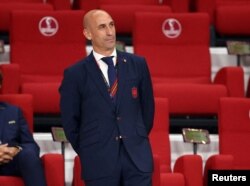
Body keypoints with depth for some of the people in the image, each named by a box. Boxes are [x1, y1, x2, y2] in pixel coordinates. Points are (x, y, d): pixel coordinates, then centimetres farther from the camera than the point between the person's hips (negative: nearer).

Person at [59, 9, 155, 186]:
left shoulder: (137, 64, 6)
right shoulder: (75, 74, -1)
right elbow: (70, 120, 6)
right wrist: (88, 153, 9)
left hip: (137, 156, 2)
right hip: (99, 161, -2)